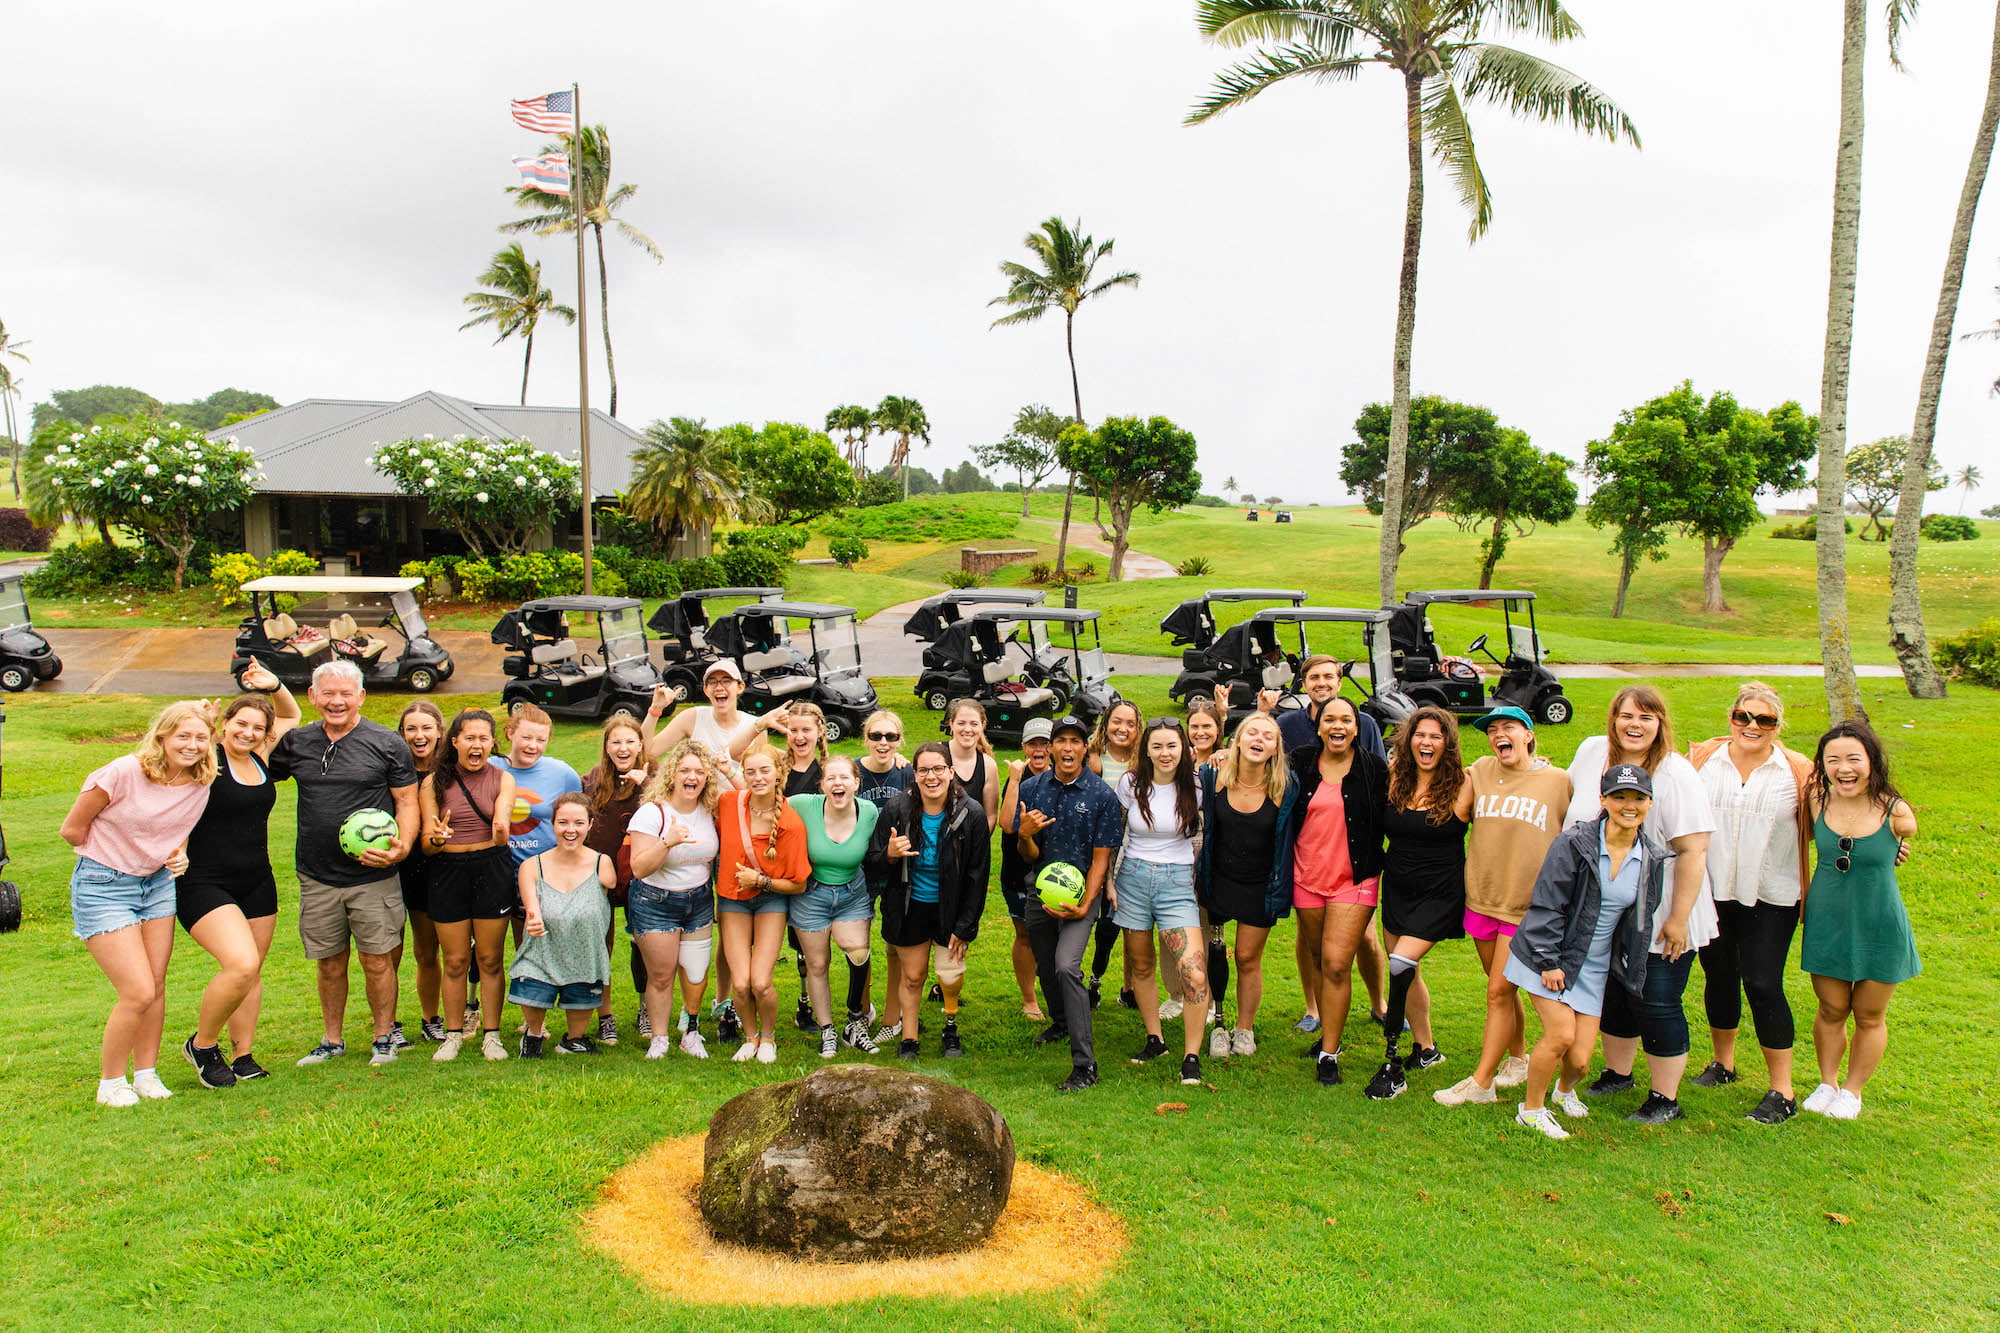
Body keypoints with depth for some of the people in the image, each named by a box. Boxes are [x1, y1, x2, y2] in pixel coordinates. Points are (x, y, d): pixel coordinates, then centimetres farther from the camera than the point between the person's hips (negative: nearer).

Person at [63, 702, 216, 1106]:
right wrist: (119, 857, 1)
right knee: (139, 993, -9)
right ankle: (110, 1083, 12)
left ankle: (146, 1074, 24)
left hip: (156, 885, 6)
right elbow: (72, 830, -11)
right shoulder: (123, 773, -22)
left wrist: (178, 854, -5)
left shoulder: (201, 785, -4)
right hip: (102, 887, -6)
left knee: (156, 986, 7)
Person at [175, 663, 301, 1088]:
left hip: (257, 882, 7)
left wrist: (274, 686, 4)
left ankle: (243, 1056, 22)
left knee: (252, 972, 10)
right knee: (240, 964, -20)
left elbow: (292, 716, 21)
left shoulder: (259, 757, 6)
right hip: (204, 883, -7)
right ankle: (202, 1045, 4)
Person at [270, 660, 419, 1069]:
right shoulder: (295, 743, 6)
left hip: (373, 877, -3)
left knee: (377, 961, 2)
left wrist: (403, 847, -18)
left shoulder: (387, 744, -3)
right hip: (317, 877, 3)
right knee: (329, 963, 13)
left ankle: (384, 1037, 19)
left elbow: (407, 801, -2)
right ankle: (332, 1040, 29)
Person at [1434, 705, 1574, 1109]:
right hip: (1482, 898, 4)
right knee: (1502, 988, 16)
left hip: (1527, 905, -4)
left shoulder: (1558, 781, -2)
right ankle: (1517, 1059, 36)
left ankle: (1481, 1082, 4)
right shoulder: (1480, 771, 5)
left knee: (1499, 992, -4)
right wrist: (1465, 783, -9)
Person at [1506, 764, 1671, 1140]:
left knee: (1579, 1060, 1)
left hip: (1594, 966, 4)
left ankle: (1565, 1090, 39)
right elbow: (1547, 904, -13)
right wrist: (1548, 960, -15)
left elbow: (1642, 919, 12)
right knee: (1561, 1035, -17)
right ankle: (1532, 1109, 9)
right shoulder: (1575, 844, -14)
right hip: (1549, 957, -4)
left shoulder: (1652, 858, 0)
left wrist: (1634, 973, 14)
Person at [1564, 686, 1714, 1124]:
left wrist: (1678, 918, -20)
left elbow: (1693, 851, -19)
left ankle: (1665, 1099, 20)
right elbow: (1572, 806, 17)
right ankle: (1617, 1074, 40)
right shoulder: (1591, 751, 1)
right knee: (1612, 997, 19)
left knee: (1656, 1006, 2)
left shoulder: (1675, 774, -17)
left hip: (1656, 919, -5)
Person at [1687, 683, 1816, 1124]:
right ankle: (1723, 1063, 36)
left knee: (1763, 985, -4)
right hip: (1712, 890, 2)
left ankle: (1782, 1092, 10)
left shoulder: (1798, 772, -3)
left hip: (1771, 897, -2)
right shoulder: (1702, 759, 0)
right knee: (1719, 977, 15)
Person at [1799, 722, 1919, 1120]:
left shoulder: (1895, 812, -19)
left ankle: (1852, 1091, 33)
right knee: (1831, 1011, 15)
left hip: (1879, 929, -1)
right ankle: (1827, 1083, 34)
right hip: (1827, 923, 2)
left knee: (1869, 1016, 15)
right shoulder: (1817, 801, -13)